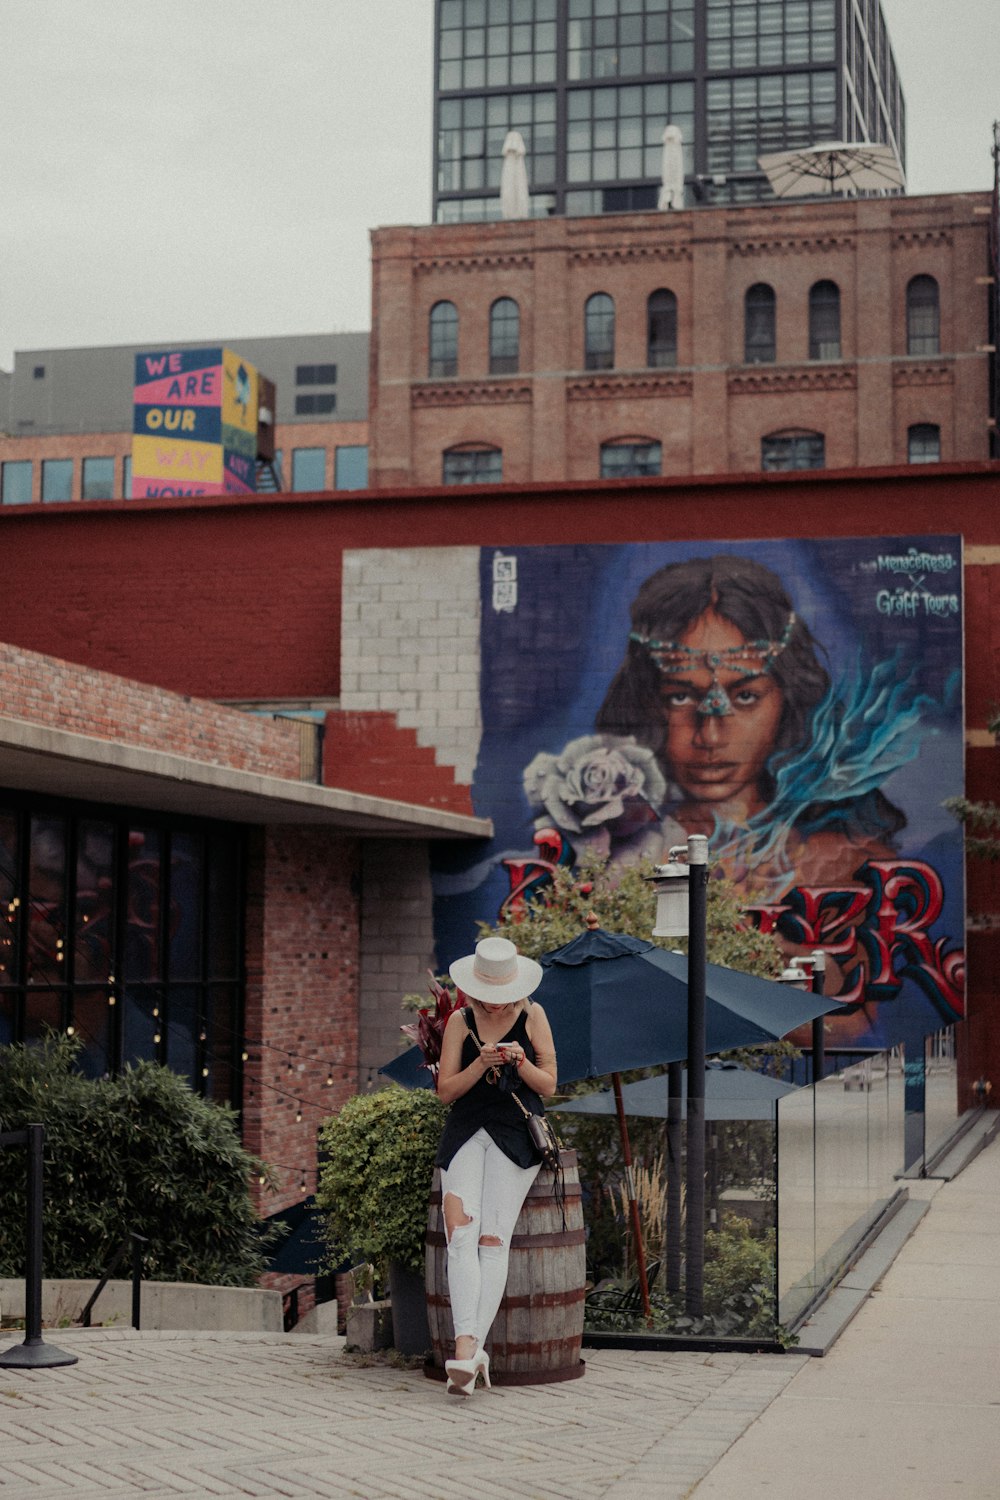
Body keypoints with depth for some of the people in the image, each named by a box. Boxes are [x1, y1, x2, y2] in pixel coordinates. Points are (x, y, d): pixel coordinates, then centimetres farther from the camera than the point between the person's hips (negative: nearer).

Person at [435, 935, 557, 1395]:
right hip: (466, 1132, 1)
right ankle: (467, 1348, -26)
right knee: (459, 1235, -18)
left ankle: (472, 1350, -14)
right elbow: (446, 1090, 4)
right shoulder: (460, 1021, 7)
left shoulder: (532, 1016, 3)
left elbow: (549, 1085, 5)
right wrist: (480, 1064, -13)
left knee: (493, 1240, -13)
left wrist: (521, 1064, -15)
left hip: (516, 1133, -1)